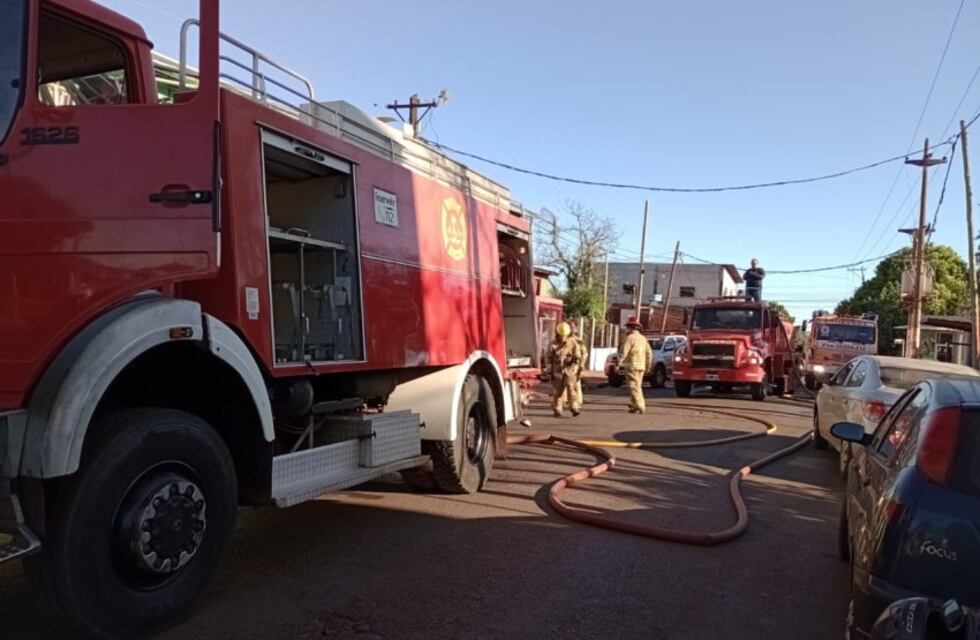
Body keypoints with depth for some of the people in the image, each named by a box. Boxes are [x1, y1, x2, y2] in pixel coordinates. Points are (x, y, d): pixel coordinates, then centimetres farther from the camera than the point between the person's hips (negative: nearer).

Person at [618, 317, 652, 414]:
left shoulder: (630, 337, -9)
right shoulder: (643, 338, 14)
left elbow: (623, 352, -16)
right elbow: (649, 354, 15)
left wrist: (619, 364, -12)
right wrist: (647, 367, 20)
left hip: (632, 366, -8)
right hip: (641, 366, 8)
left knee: (634, 387, -6)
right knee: (637, 386, 16)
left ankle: (640, 407, -12)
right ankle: (634, 405, 20)